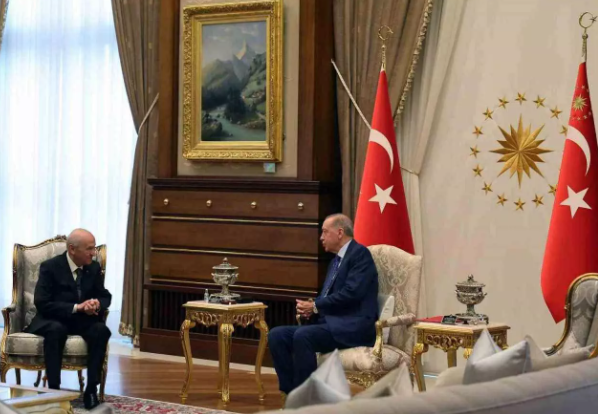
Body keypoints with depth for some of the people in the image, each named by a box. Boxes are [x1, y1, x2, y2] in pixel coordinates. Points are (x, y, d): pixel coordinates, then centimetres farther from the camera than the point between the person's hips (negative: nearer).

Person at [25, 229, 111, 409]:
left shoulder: (94, 267, 2)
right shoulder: (50, 267, -13)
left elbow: (105, 296, 9)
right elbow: (42, 303, -20)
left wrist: (97, 304, -18)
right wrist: (76, 307, -28)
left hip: (81, 320, 4)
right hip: (52, 319, -4)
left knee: (101, 330, -28)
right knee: (56, 330, -39)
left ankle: (91, 389, -26)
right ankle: (54, 388, -34)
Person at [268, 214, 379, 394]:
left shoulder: (360, 254, -5)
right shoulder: (336, 260, 23)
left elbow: (351, 293, -17)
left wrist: (315, 306, -10)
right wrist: (309, 309, 2)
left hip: (352, 327, -9)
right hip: (329, 323, 9)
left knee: (303, 336, -32)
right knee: (277, 335, -8)